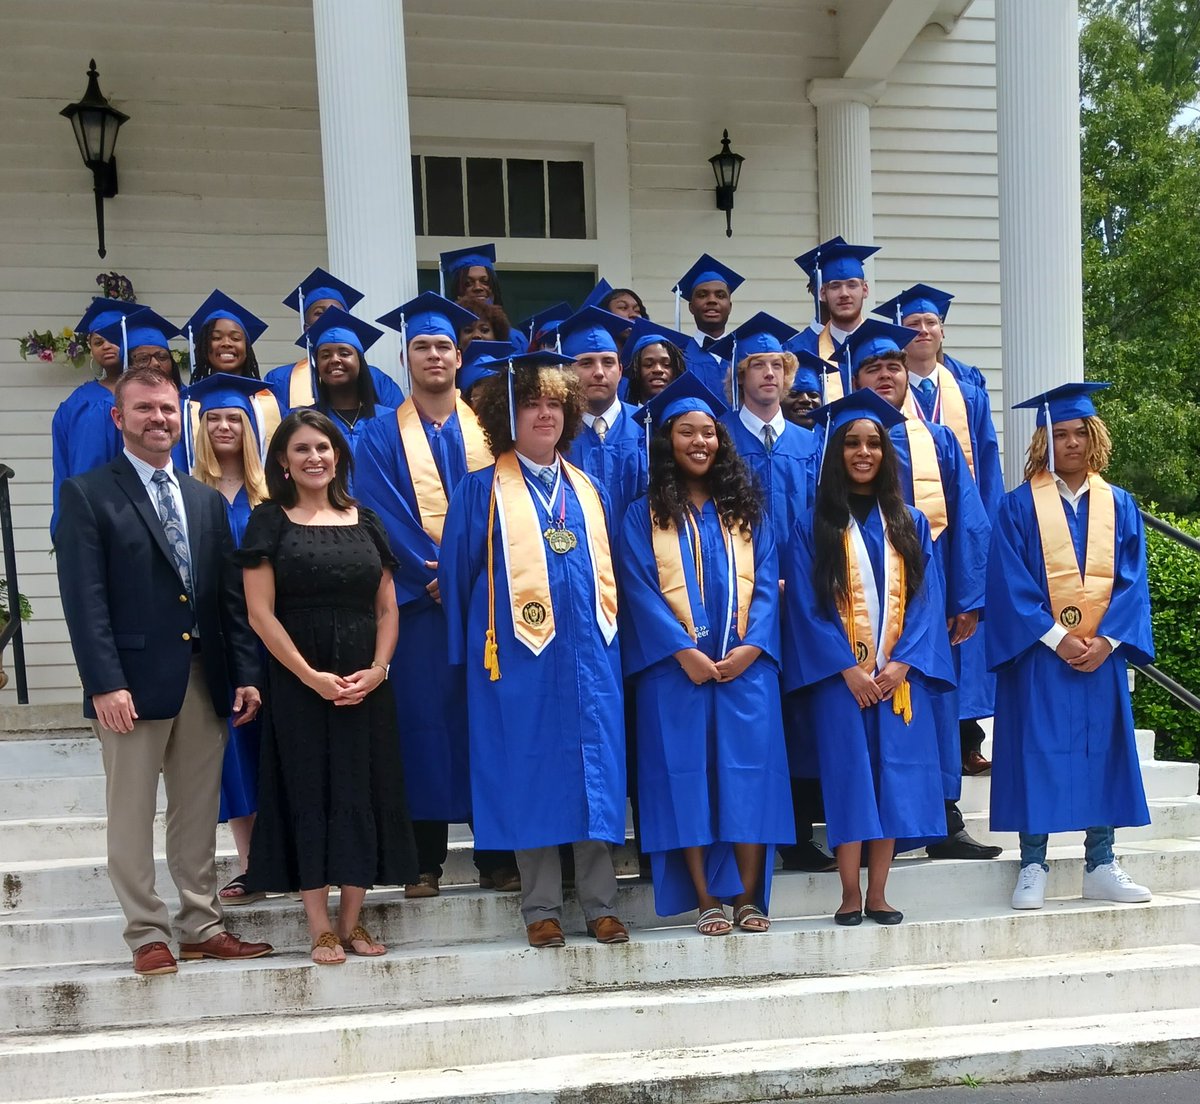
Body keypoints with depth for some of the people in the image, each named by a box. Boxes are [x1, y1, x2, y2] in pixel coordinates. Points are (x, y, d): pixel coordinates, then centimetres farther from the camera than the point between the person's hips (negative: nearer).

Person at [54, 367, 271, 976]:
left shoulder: (207, 500, 15)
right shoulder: (87, 494, -1)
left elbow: (230, 595, 12)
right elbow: (85, 600, -9)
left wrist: (245, 673, 4)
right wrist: (105, 684, -17)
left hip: (205, 681, 5)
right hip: (133, 682, -5)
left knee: (199, 816, 11)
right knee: (132, 816, 4)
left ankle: (201, 926, 20)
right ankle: (147, 934, 13)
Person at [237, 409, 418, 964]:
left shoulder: (364, 521, 10)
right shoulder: (269, 523, 0)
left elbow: (386, 607, 9)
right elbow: (261, 613, -7)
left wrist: (377, 669, -7)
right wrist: (311, 676, -14)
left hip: (365, 683, 4)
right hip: (298, 682, -3)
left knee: (363, 791, 4)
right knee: (308, 792, 0)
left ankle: (352, 920, 14)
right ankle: (320, 929, 7)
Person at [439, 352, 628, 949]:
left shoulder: (588, 491, 15)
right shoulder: (481, 491, 3)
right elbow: (457, 571, 4)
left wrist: (608, 637, 12)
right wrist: (474, 649, 4)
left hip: (588, 654, 3)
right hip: (520, 655, -3)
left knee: (595, 771, 3)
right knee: (530, 774, 0)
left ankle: (601, 904, 11)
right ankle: (541, 909, 9)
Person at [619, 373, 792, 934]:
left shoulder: (746, 511, 14)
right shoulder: (644, 515, 7)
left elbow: (766, 582, 7)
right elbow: (639, 588, -3)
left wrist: (751, 646, -10)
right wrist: (683, 650, -15)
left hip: (747, 666, 2)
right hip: (675, 668, -2)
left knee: (749, 773, -2)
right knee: (687, 775, -3)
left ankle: (749, 896, 5)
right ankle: (706, 899, 3)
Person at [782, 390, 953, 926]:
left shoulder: (910, 524, 12)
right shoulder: (813, 526, 3)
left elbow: (926, 596, 5)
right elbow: (805, 603, -4)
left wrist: (902, 663, -9)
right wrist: (848, 668, -13)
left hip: (900, 675, 3)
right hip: (838, 676, -2)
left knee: (895, 777, 0)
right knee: (849, 775, -5)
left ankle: (878, 894, 6)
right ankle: (850, 895, 1)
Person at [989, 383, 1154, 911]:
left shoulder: (1119, 505, 8)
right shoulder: (1018, 506, -1)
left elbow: (1132, 580, 4)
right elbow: (1009, 582, -8)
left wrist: (1107, 640, -10)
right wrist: (1055, 638, -15)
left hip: (1102, 654, 3)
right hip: (1037, 654, -3)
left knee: (1103, 750, 7)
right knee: (1037, 752, -2)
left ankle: (1101, 867, 16)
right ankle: (1032, 868, 6)